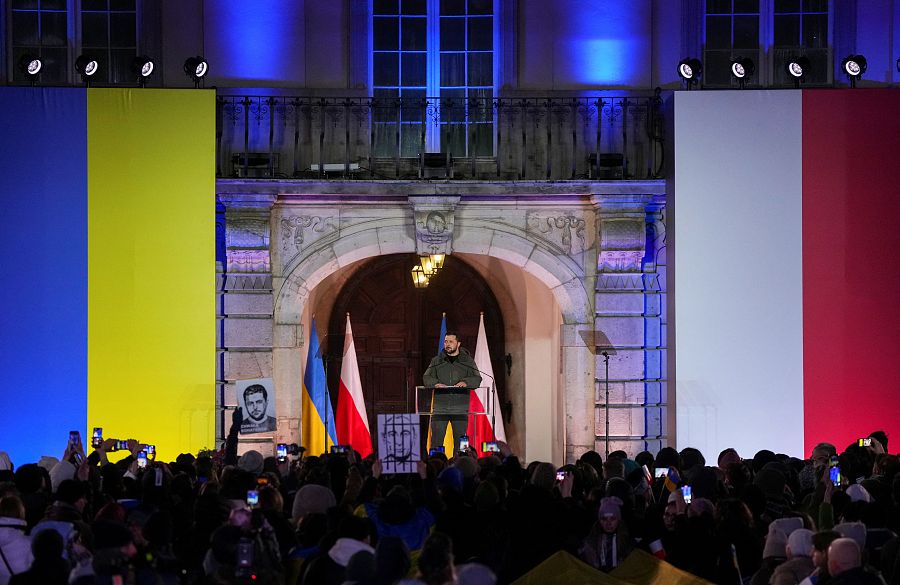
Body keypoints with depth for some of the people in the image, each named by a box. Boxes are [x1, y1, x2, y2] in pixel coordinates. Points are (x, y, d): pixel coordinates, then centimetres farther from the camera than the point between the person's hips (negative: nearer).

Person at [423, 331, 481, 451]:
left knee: (460, 440, 1)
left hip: (460, 407, 0)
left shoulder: (467, 361, 10)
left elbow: (477, 379, 1)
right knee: (436, 439, -5)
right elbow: (426, 377, 5)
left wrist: (465, 382, -20)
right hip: (440, 405, 1)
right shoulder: (437, 361, 13)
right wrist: (435, 383, -17)